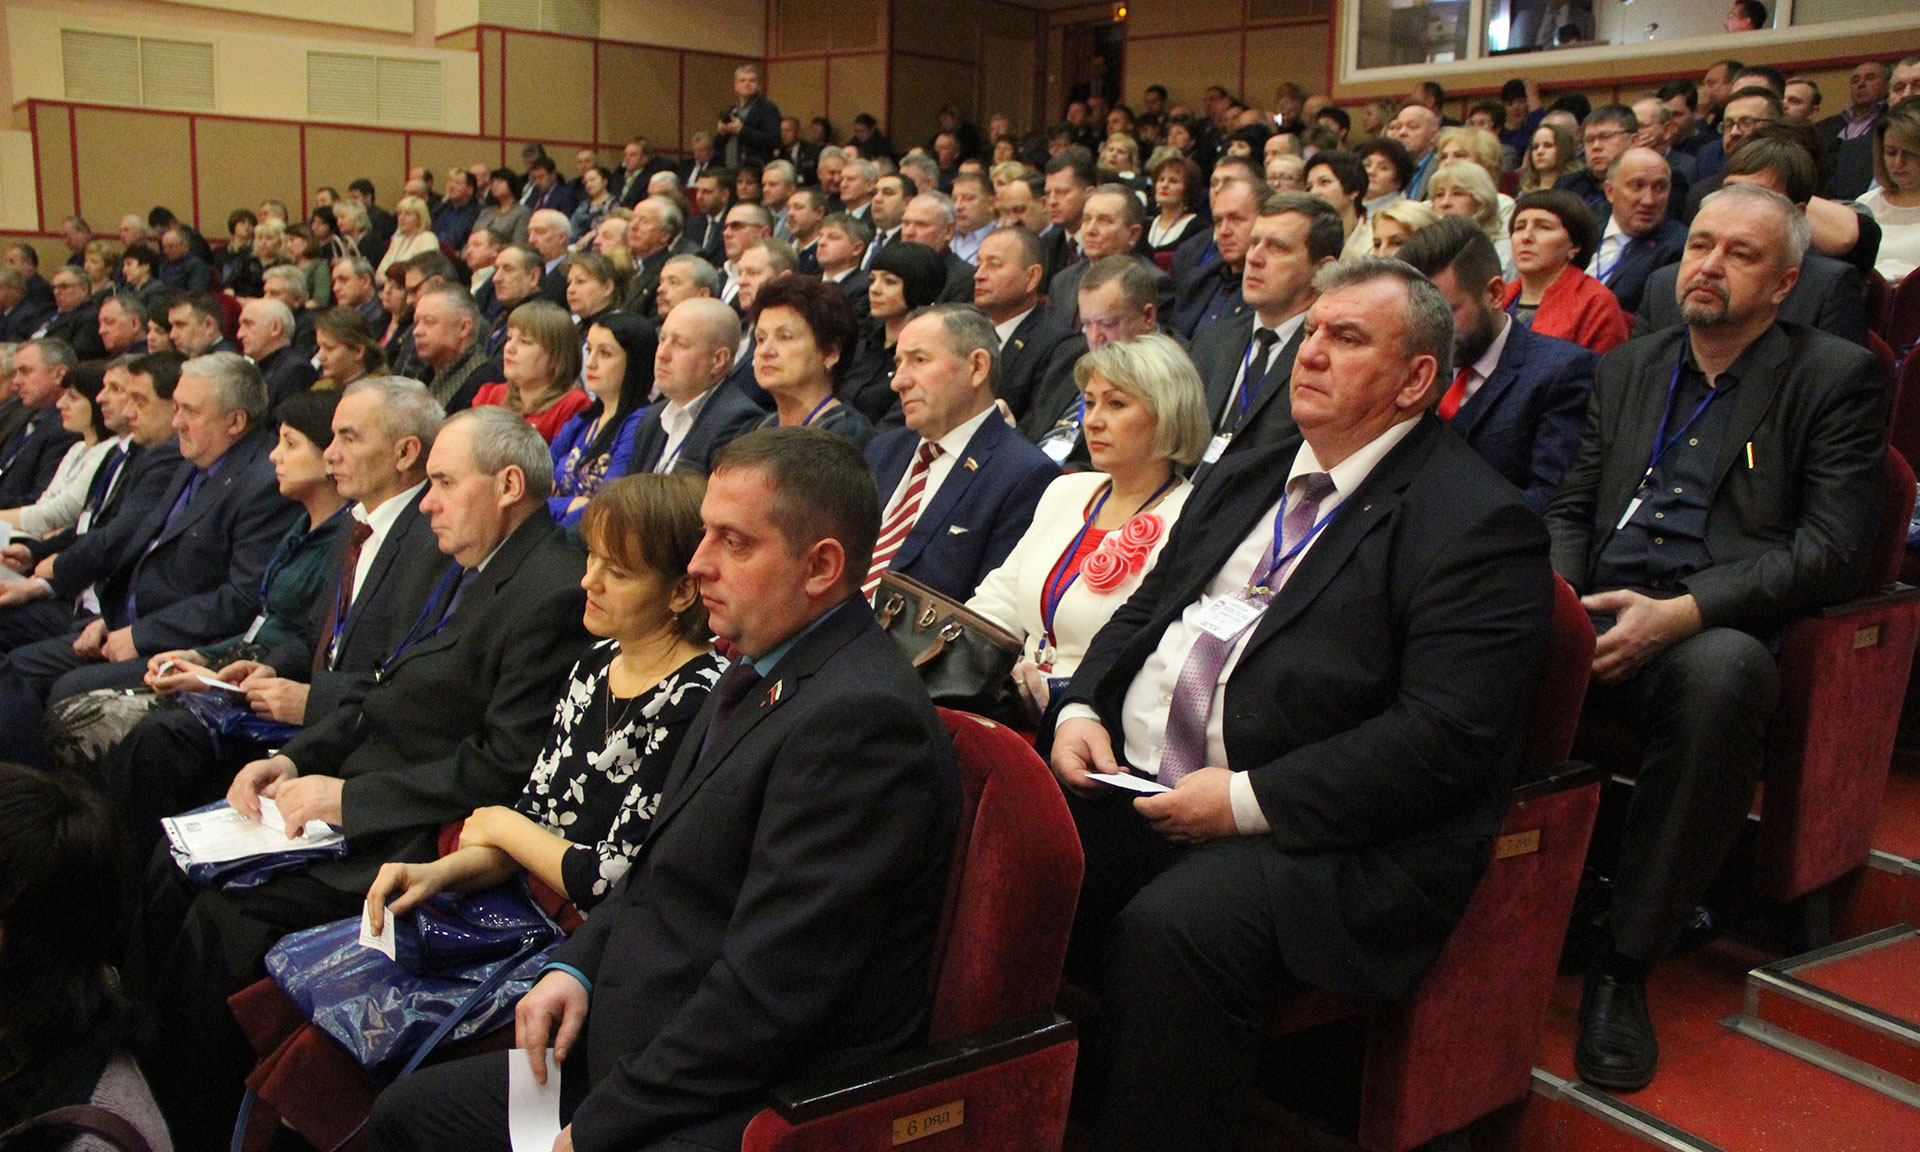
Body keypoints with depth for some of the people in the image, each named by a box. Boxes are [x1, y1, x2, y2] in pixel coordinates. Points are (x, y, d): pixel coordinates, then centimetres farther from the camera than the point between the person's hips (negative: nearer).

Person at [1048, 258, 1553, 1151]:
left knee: (1168, 930, -33)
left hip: (1319, 837, -7)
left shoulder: (1477, 524, -6)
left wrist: (1249, 800, -19)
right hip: (1132, 781, 7)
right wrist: (1084, 708, 3)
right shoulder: (1247, 480, 20)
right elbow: (1142, 614, 24)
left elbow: (1446, 737, -16)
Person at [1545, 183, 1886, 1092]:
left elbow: (1832, 551, -4)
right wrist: (1557, 594, -4)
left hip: (1713, 636, -3)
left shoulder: (1838, 379, 7)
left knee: (1724, 673, -40)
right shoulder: (1628, 369, 22)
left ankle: (1624, 965, -26)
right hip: (1591, 625, 4)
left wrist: (1682, 611, -18)